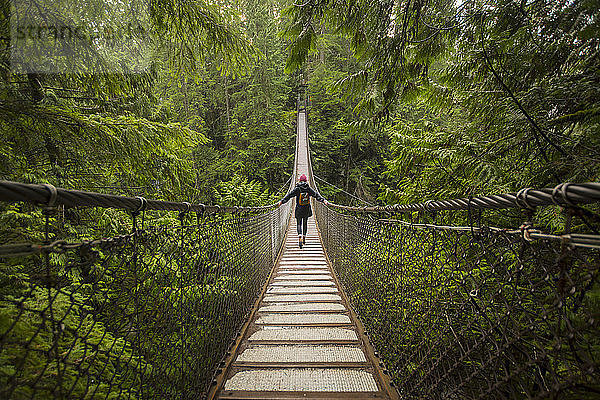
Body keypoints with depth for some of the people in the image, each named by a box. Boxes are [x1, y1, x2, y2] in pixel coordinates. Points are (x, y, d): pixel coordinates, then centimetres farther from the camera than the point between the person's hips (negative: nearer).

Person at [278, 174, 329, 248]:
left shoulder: (297, 189, -8)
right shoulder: (309, 189, -2)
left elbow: (289, 195, -13)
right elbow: (316, 195, -6)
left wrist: (282, 201, -15)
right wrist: (323, 200, -3)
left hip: (299, 209, -2)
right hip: (307, 210, 2)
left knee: (299, 224, 2)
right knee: (305, 223, 16)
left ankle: (300, 238, -20)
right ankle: (304, 238, 23)